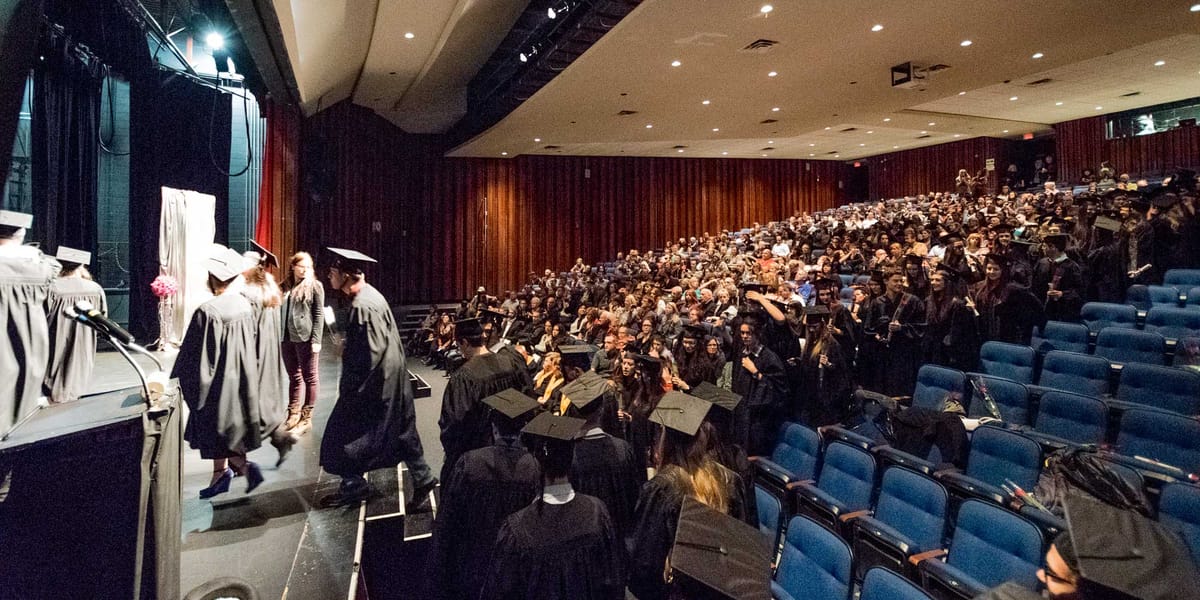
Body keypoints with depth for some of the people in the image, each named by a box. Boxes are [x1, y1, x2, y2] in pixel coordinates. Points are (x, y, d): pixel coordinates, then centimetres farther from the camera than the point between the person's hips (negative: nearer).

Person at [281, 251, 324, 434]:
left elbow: (319, 314, -7)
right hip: (287, 337, 5)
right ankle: (293, 414, 23)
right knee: (294, 377, 13)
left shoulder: (315, 285, -2)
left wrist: (316, 340, -14)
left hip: (306, 338, -5)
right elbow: (281, 312, 15)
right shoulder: (286, 286, 12)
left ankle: (306, 418, 9)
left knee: (310, 377, 2)